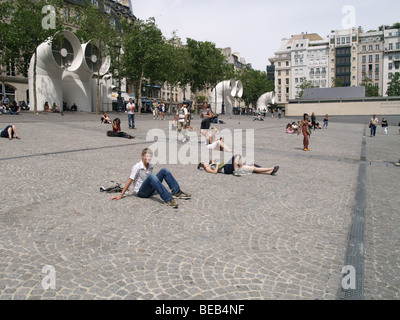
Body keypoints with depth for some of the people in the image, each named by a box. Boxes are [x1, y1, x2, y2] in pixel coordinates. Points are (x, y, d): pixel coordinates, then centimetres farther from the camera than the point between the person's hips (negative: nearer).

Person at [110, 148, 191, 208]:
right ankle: (167, 200, -46)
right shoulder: (137, 167, -13)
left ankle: (177, 192, -13)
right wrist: (120, 196, -14)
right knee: (151, 176, -36)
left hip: (150, 190, 7)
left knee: (164, 170, -6)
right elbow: (129, 181, -13)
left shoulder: (151, 166, 5)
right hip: (140, 192, -6)